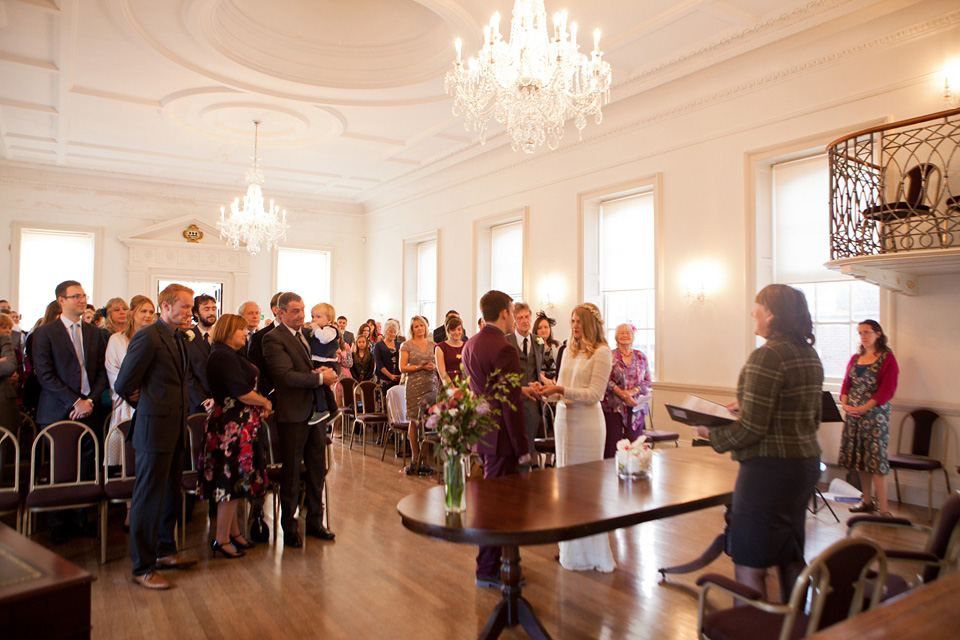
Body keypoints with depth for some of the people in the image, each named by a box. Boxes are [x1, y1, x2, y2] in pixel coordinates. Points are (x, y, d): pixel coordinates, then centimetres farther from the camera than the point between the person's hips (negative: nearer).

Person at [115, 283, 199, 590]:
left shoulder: (178, 338, 12)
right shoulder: (148, 337, -15)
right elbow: (124, 384, -16)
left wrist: (179, 405, 8)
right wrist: (147, 404, 0)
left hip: (176, 427, 9)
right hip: (155, 427, -9)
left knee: (170, 494, 18)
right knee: (149, 497, 1)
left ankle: (165, 552, 33)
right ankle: (143, 567, 13)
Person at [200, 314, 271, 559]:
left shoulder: (230, 355, 16)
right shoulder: (224, 356, -17)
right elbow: (241, 392, -23)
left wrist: (260, 405, 1)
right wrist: (265, 403, -8)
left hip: (239, 425, 10)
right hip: (232, 425, -10)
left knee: (235, 481, 16)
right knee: (232, 481, -2)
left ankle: (233, 531, 28)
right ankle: (222, 540, 8)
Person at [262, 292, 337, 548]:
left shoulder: (308, 334, 13)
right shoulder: (273, 339, -10)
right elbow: (286, 375, -19)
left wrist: (323, 370, -5)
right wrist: (320, 378, -20)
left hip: (315, 410, 7)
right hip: (293, 414, -7)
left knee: (318, 469, 13)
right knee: (291, 472, 5)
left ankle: (314, 521, 28)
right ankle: (289, 528, 20)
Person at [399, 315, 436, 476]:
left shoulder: (432, 344, 15)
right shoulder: (406, 345, 5)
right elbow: (402, 367, -1)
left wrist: (434, 366, -3)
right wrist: (422, 367, -9)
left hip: (432, 384, 3)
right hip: (415, 386, -3)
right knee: (415, 421, -5)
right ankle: (416, 459, 3)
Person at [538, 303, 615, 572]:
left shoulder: (602, 352, -8)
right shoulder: (570, 351, 12)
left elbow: (594, 394, -13)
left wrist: (560, 390, -20)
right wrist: (546, 389, -4)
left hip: (586, 424, -7)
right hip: (563, 420, 7)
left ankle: (592, 553, 14)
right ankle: (571, 548, 23)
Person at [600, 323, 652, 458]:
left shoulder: (641, 357, 11)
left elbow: (647, 381, 8)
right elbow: (606, 381, -6)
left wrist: (632, 391, -9)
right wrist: (623, 395, -15)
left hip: (636, 407, 3)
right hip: (613, 406, -3)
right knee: (612, 445, -4)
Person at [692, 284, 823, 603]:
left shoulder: (767, 356, -19)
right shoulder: (810, 355, 9)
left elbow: (751, 430, -22)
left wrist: (712, 434, -5)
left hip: (770, 468, -10)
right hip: (806, 463, 10)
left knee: (748, 565, 1)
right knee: (790, 559, 21)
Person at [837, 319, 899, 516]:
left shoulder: (888, 359, -4)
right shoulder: (855, 359, 14)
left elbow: (886, 391, -11)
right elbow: (846, 384, 14)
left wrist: (863, 408, -18)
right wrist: (845, 404, -4)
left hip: (875, 414, -6)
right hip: (853, 415, 6)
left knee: (875, 458, -9)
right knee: (860, 458, 10)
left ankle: (883, 509, -5)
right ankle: (867, 501, 21)